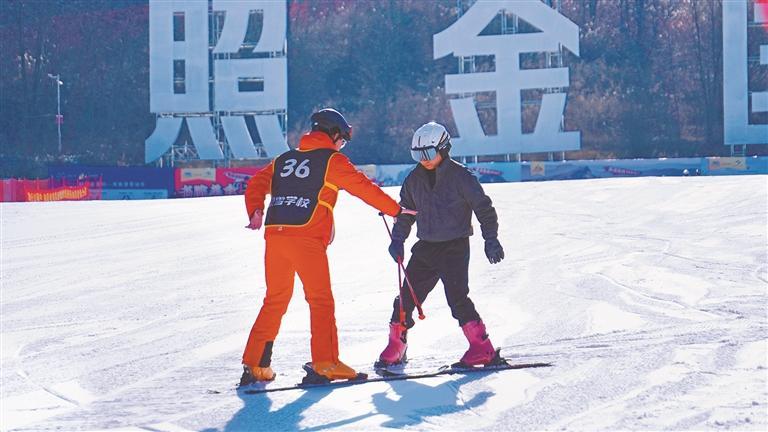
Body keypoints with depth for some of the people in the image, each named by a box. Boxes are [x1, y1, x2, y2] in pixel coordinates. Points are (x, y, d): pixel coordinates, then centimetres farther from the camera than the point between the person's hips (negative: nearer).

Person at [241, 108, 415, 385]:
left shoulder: (284, 159, 21)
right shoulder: (332, 160, 3)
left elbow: (257, 184, 12)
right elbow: (363, 187, 3)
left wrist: (255, 212, -1)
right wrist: (395, 210, 12)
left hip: (275, 235, 6)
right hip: (307, 239, -6)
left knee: (275, 300, 13)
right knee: (320, 300, 1)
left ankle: (254, 364, 10)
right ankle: (325, 363, -4)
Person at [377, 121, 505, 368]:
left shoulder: (459, 176, -10)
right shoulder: (415, 179, 6)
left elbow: (483, 207, -7)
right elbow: (405, 211, 19)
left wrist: (490, 239, -13)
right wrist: (397, 240, 10)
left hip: (455, 247, -6)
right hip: (425, 247, 6)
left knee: (457, 296, -18)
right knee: (407, 296, 4)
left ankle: (482, 348, -12)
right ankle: (395, 347, 17)